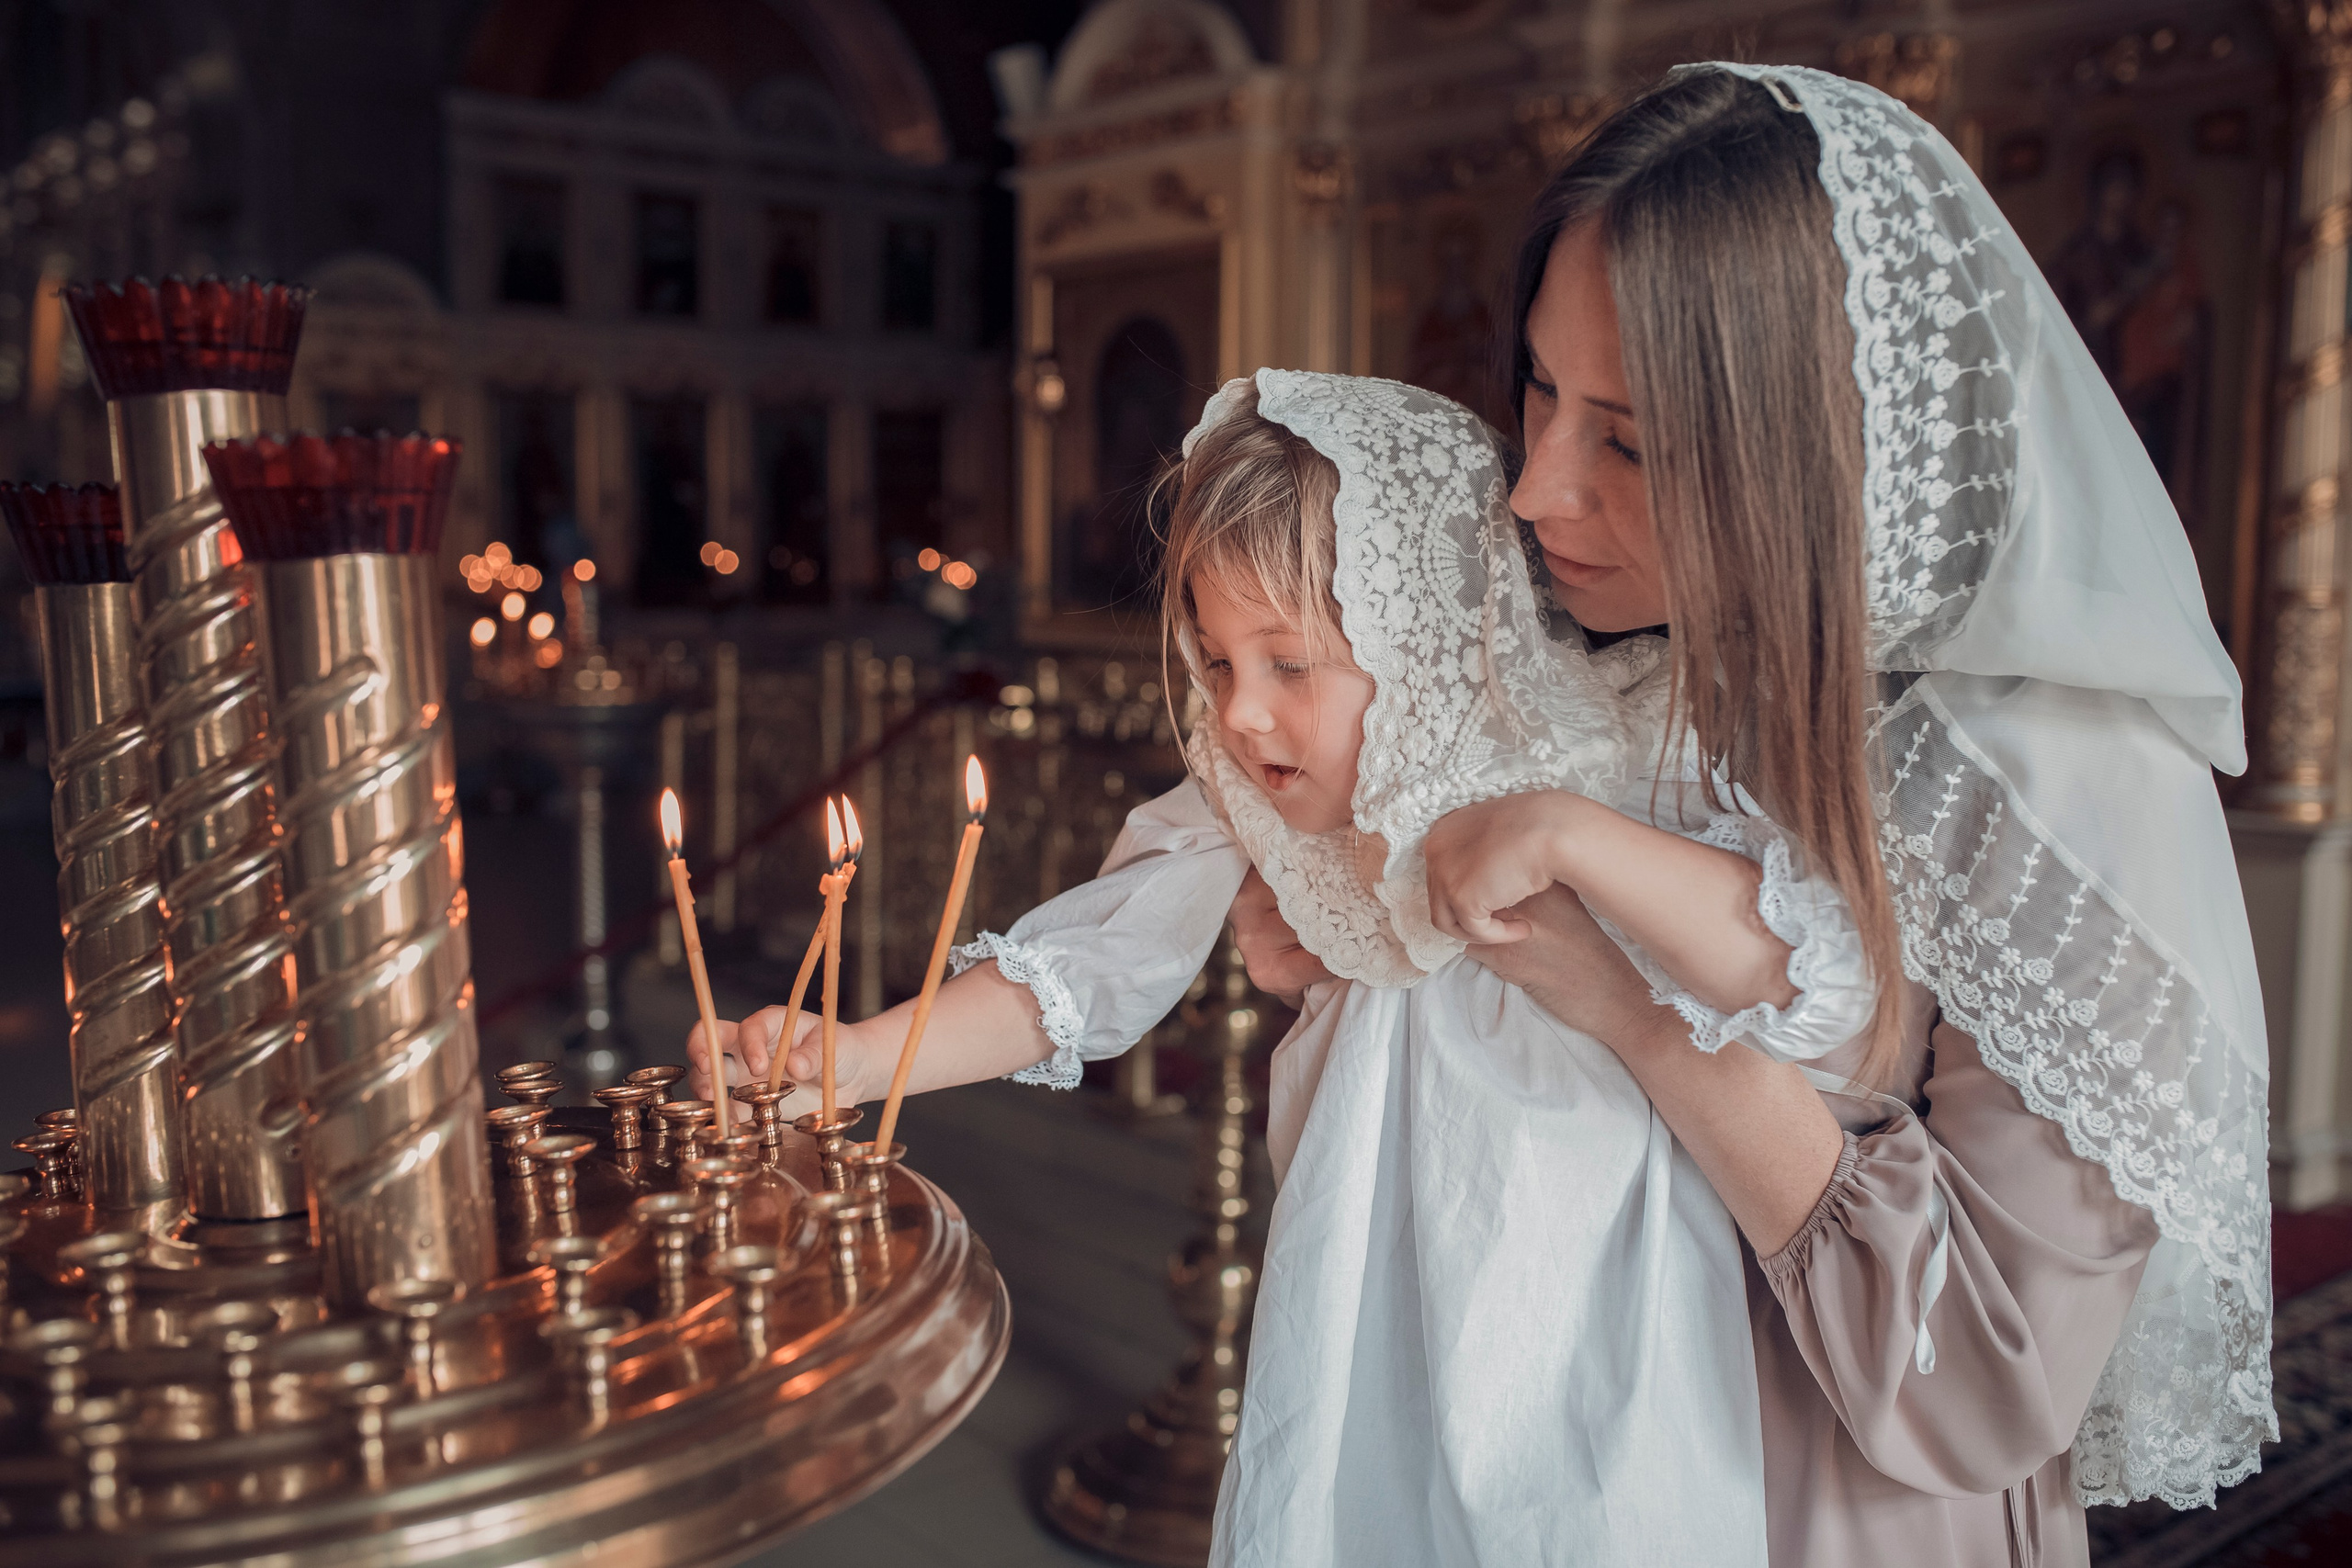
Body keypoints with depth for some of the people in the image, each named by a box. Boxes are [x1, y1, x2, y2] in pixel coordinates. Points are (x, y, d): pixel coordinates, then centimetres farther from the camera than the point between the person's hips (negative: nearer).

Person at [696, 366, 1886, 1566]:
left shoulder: (1604, 767, -19)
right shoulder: (1248, 803, -6)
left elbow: (1822, 982, -29)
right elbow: (1086, 965, -9)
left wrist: (1564, 834, -40)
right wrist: (844, 1062, -22)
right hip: (1358, 1323, 4)